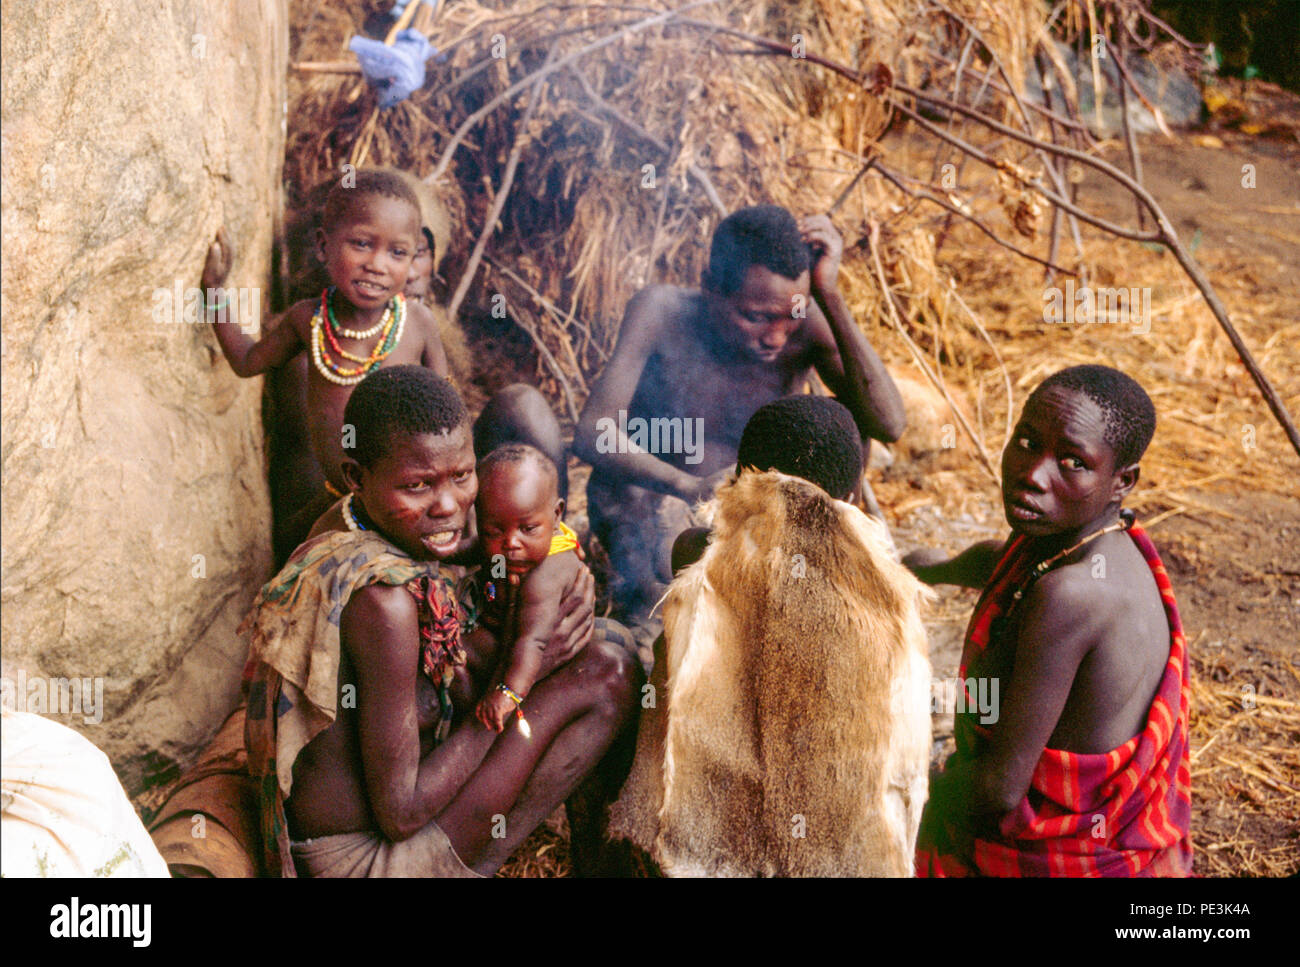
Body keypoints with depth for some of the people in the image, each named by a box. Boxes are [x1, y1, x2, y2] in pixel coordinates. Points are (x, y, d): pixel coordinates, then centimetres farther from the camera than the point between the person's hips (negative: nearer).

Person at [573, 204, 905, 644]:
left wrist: (830, 296, -34)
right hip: (644, 501, -3)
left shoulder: (807, 329, -17)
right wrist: (690, 486, -46)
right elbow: (591, 433, -30)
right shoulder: (662, 313, -21)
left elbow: (888, 424, -31)